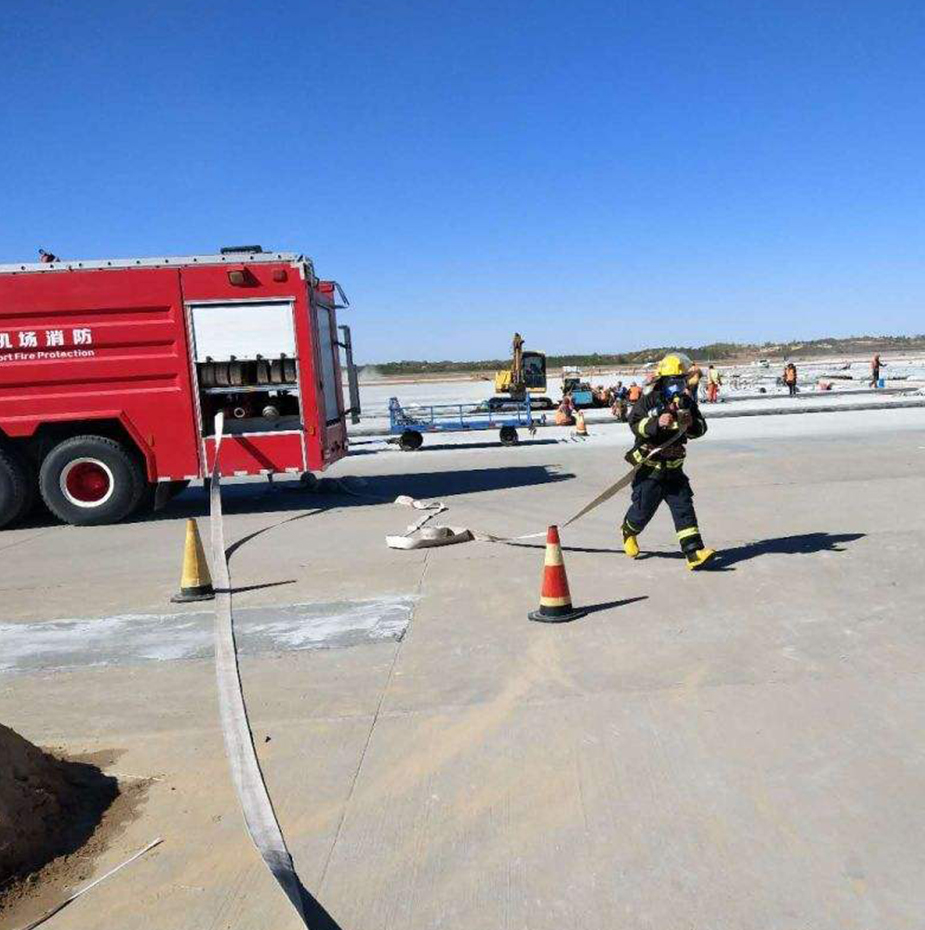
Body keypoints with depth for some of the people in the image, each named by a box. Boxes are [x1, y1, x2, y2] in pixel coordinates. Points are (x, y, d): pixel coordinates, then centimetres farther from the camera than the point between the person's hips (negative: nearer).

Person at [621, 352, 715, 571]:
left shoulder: (687, 402, 6)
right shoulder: (648, 401, -9)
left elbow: (700, 429, 7)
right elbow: (635, 425, -18)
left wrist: (691, 423, -16)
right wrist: (657, 423, -34)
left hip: (674, 468, 4)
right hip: (649, 468, -4)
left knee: (684, 507, -5)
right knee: (643, 509, 5)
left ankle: (694, 553, -7)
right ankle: (629, 531, 38)